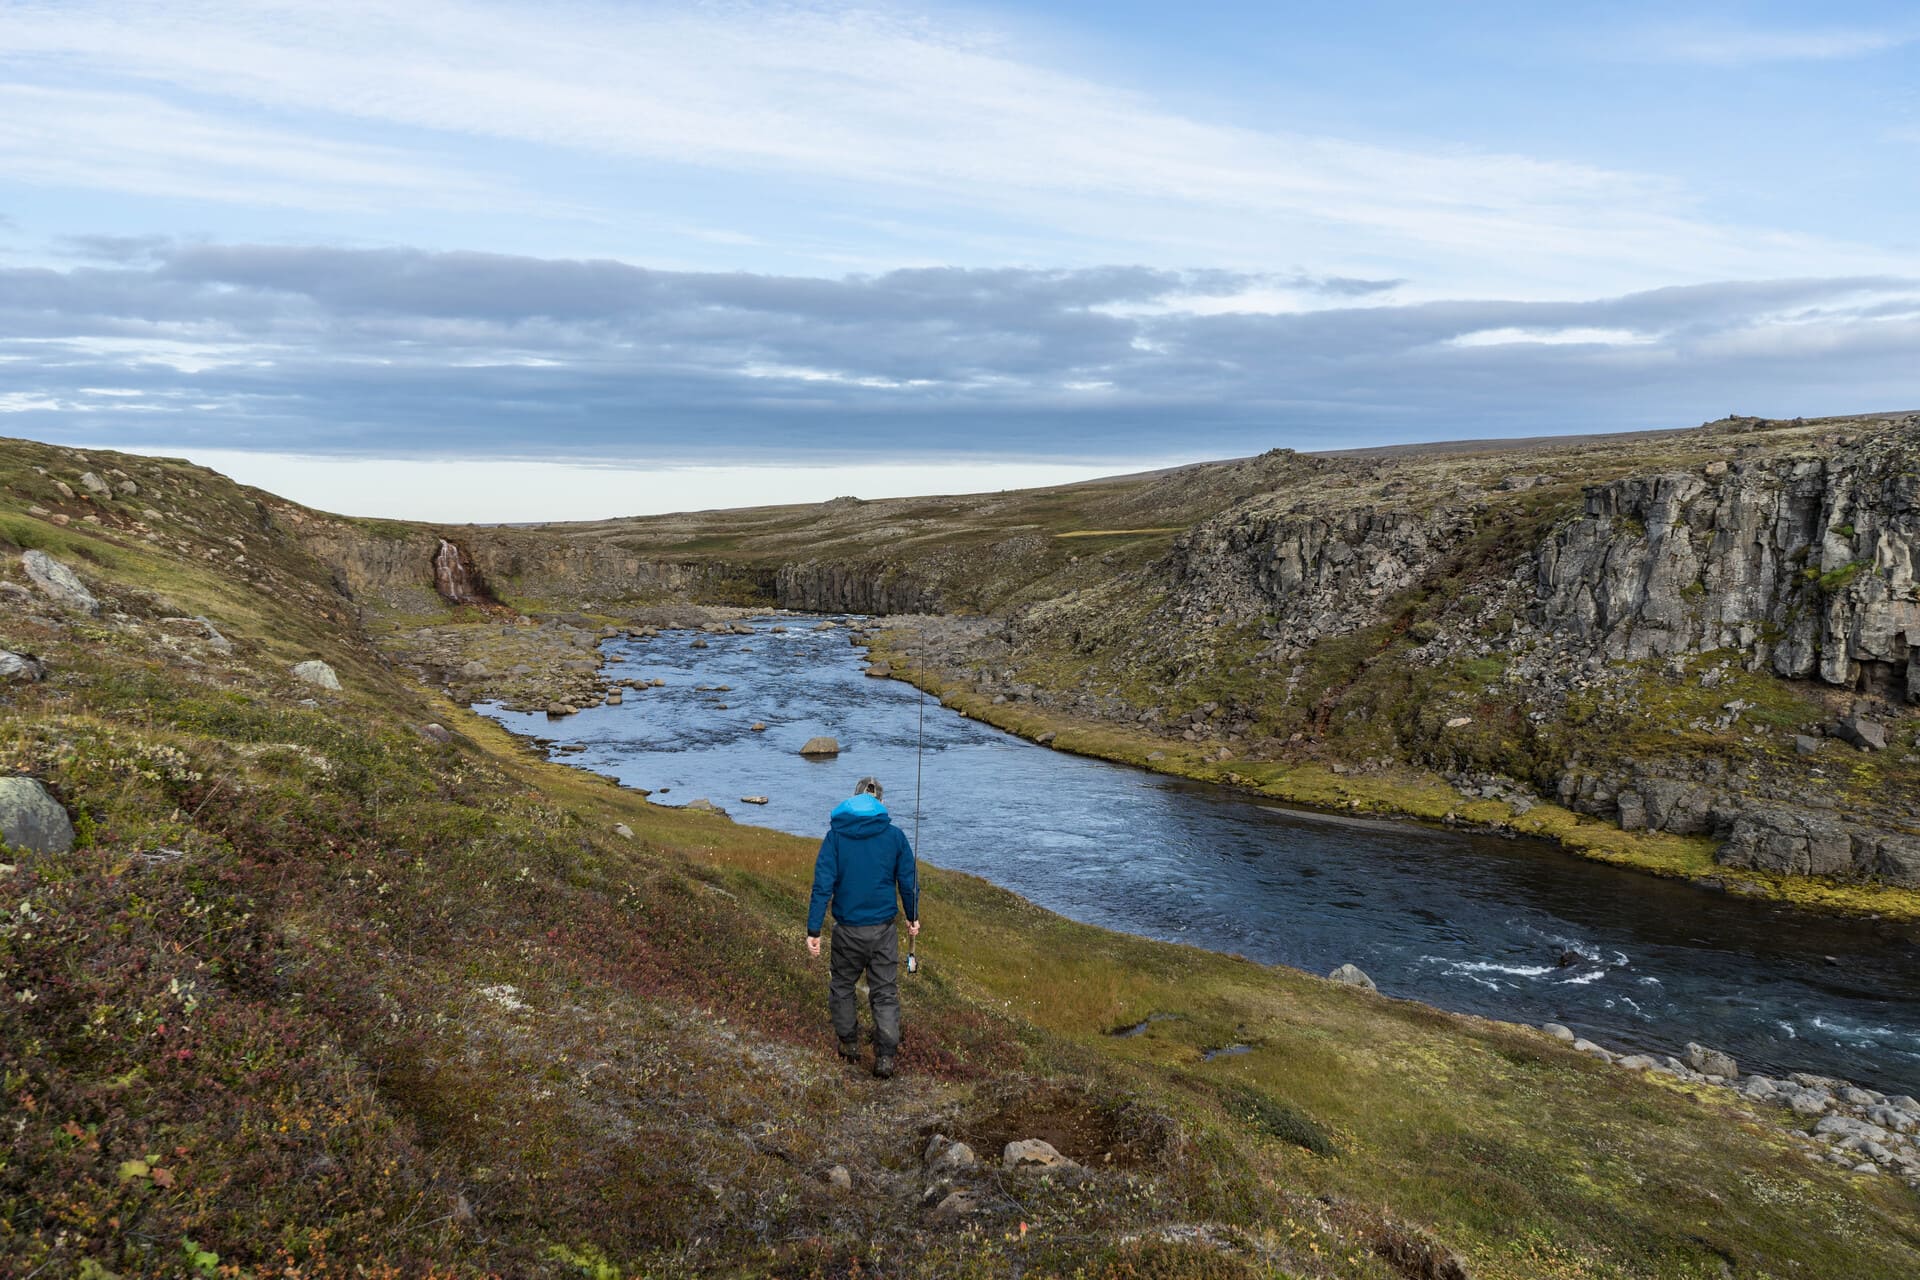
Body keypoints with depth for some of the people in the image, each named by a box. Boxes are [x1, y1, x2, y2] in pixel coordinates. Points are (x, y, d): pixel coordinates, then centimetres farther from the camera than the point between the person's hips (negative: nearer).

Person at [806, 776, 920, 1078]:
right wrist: (913, 917, 20)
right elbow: (908, 880, 4)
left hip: (847, 930, 0)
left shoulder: (836, 836, -6)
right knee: (885, 994, 9)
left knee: (842, 986, 21)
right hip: (884, 929, 0)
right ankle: (885, 1057, 8)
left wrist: (813, 930, -9)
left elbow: (823, 885, -11)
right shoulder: (894, 835, -3)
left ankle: (849, 1044, 30)